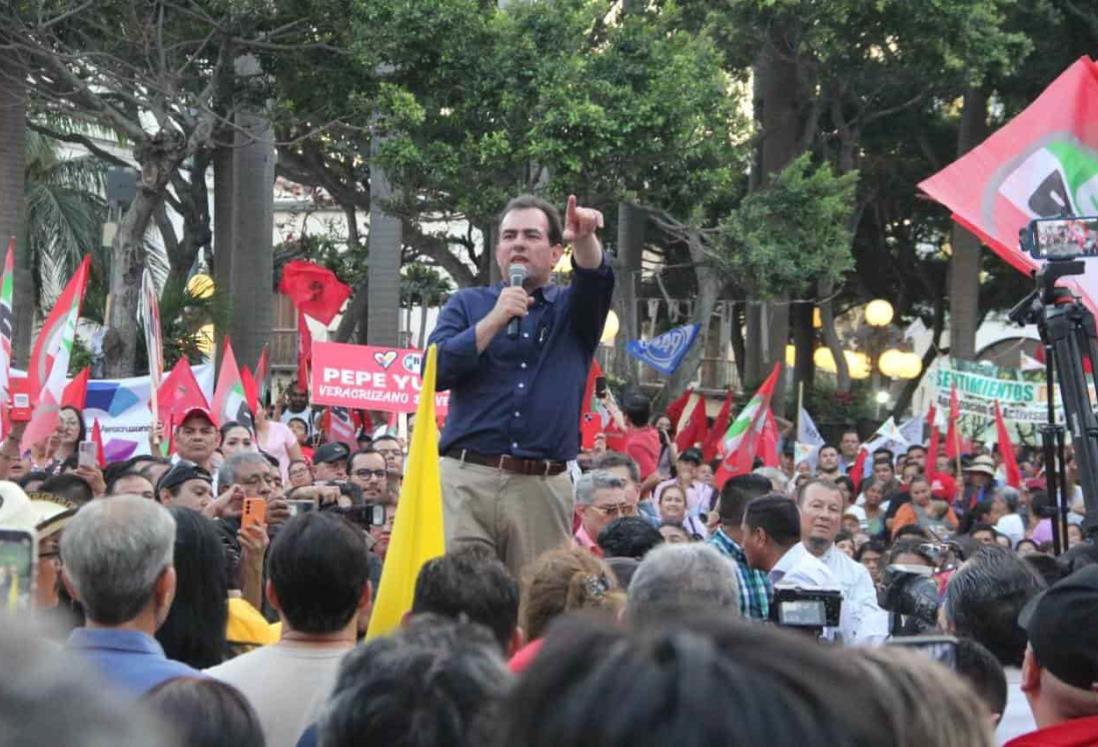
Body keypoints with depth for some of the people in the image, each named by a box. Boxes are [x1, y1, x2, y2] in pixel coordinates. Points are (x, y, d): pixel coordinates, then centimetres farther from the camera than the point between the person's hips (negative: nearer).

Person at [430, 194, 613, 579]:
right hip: (467, 479, -1)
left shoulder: (573, 310, 15)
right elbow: (436, 371, 0)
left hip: (545, 488, 1)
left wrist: (585, 239, -30)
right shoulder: (467, 303, 15)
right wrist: (495, 319, -6)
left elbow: (594, 277, -8)